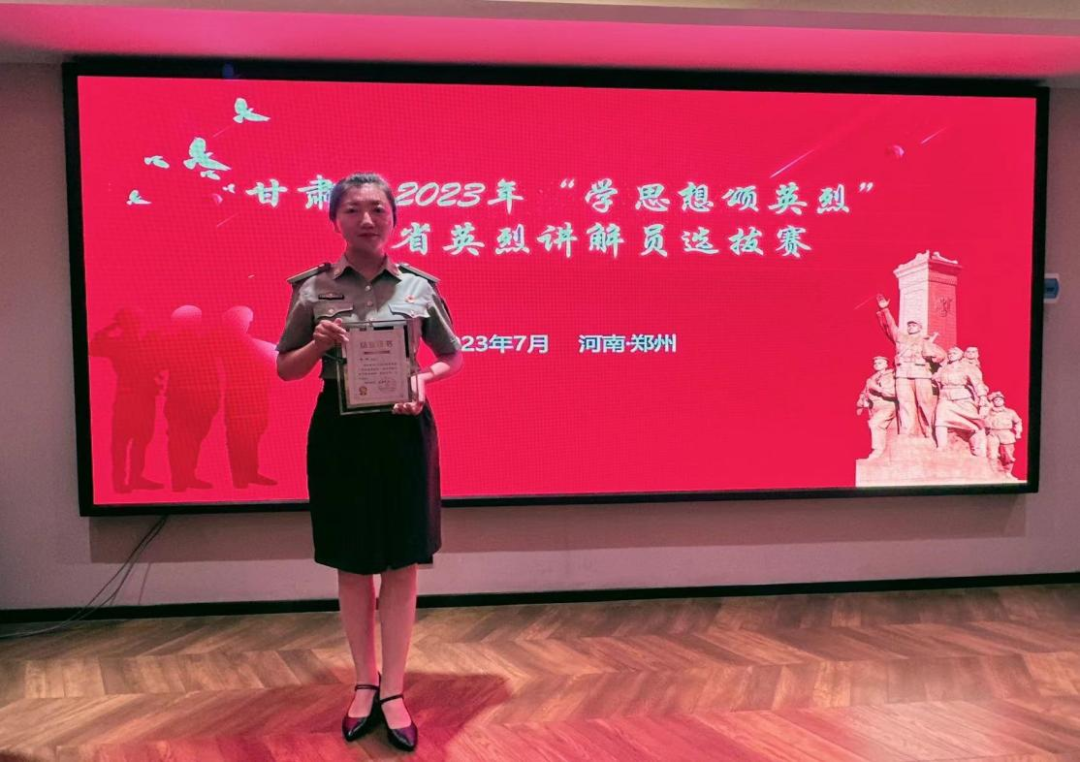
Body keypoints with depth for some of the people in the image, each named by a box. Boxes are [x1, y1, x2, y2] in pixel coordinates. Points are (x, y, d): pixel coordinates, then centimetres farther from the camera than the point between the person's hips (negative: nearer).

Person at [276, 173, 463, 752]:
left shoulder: (420, 286, 1)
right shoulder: (312, 287, 1)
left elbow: (453, 357, 11)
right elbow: (285, 369, 7)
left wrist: (424, 377, -10)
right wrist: (319, 344, -13)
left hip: (404, 429, 0)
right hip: (340, 432, 1)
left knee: (401, 564, 5)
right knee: (352, 564, 11)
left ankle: (393, 691, 20)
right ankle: (365, 682, 29)